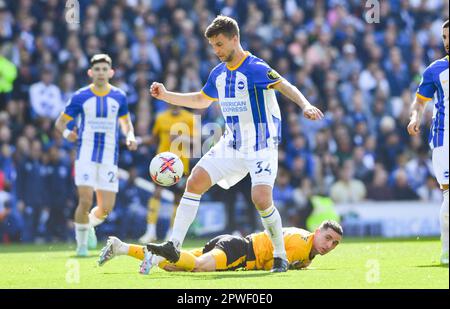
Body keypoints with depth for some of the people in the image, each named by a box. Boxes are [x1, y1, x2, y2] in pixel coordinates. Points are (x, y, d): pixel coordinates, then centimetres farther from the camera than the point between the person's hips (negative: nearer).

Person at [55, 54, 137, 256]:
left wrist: (130, 136, 0)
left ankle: (90, 224, 32)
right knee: (85, 201, -14)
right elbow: (60, 122, 6)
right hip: (86, 154, -2)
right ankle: (81, 243, 5)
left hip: (109, 157, 2)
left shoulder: (119, 97, 6)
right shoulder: (80, 97, -1)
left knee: (106, 207, -1)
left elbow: (125, 121, 21)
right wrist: (66, 133, -17)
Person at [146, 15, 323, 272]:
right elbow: (201, 101, 24)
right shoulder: (218, 74, 8)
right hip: (231, 145, 7)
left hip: (262, 146, -7)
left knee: (262, 200, -21)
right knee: (195, 182, -4)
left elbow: (286, 87, -28)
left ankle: (281, 256, -1)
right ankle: (174, 246, -1)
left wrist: (305, 105, -47)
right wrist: (166, 95, 16)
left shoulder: (256, 69, -16)